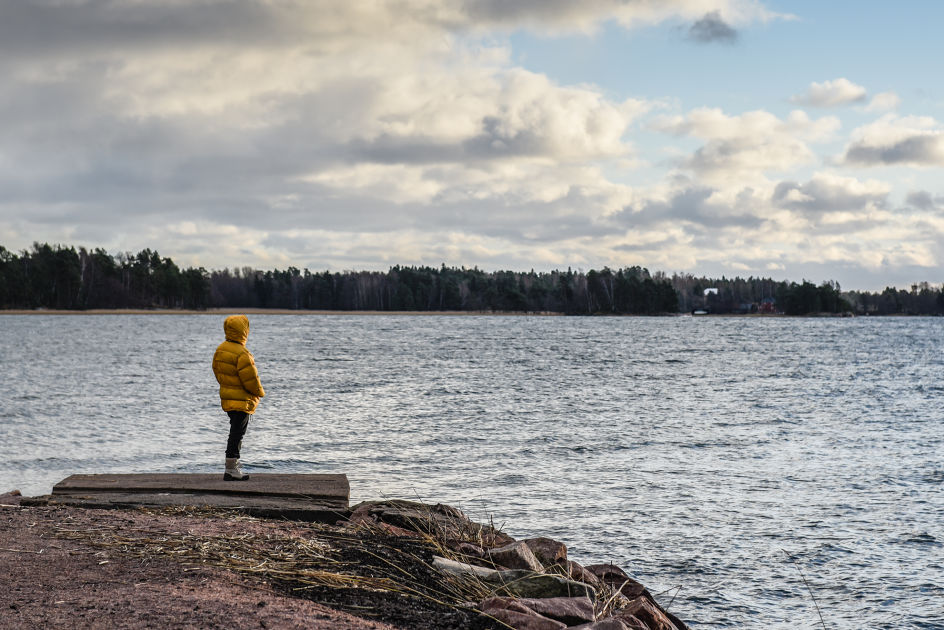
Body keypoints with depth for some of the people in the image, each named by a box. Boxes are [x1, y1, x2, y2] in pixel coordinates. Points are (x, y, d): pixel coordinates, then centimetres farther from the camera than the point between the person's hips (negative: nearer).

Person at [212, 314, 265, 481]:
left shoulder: (220, 350, 4)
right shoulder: (242, 354, -23)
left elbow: (217, 372, 14)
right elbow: (251, 380, -21)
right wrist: (260, 392, -3)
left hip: (227, 398, 9)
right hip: (242, 401, -9)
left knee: (235, 433, 20)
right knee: (237, 434, -3)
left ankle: (234, 466, 27)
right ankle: (231, 470, -1)